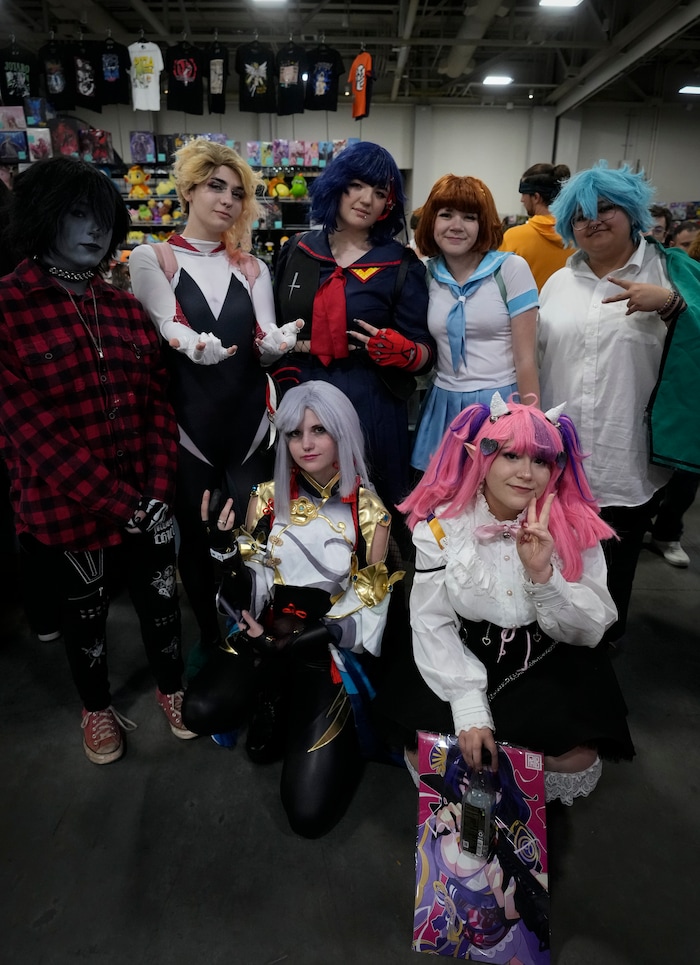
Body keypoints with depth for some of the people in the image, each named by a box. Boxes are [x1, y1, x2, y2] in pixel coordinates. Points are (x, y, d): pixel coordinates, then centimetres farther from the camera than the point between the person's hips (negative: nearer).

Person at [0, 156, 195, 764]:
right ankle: (97, 708, 44)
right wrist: (119, 503, -18)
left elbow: (158, 404, 3)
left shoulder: (126, 308, 5)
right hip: (66, 508, -3)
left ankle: (171, 687, 44)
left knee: (161, 598, 16)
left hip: (147, 499, 4)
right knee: (86, 611, 17)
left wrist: (157, 491, -8)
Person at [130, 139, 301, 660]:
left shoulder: (252, 267, 10)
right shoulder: (152, 257, 2)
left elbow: (267, 339, -3)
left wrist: (278, 342, -26)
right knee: (195, 535, 9)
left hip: (250, 420, 2)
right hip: (187, 421, -1)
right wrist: (196, 346, -35)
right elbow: (169, 328, -12)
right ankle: (210, 635, 31)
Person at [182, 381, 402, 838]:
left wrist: (303, 640, -18)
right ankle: (272, 702, 5)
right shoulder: (269, 497, 0)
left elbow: (369, 612, -3)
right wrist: (225, 545, -20)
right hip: (268, 634, 3)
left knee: (310, 811, -13)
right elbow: (248, 596, -1)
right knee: (202, 711, -27)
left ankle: (336, 732, 17)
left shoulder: (368, 510, -4)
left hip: (335, 647, -2)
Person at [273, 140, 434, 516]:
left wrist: (401, 351, -25)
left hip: (369, 406, -2)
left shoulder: (402, 265, -2)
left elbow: (425, 352, -5)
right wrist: (292, 345, -3)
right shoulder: (297, 251, 6)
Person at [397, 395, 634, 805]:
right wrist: (470, 710, -20)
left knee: (576, 759, -20)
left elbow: (590, 631, -11)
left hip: (552, 667, 1)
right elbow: (432, 626, -12)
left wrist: (542, 574, -29)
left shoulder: (575, 528, -10)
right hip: (466, 667, 0)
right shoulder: (441, 526, -12)